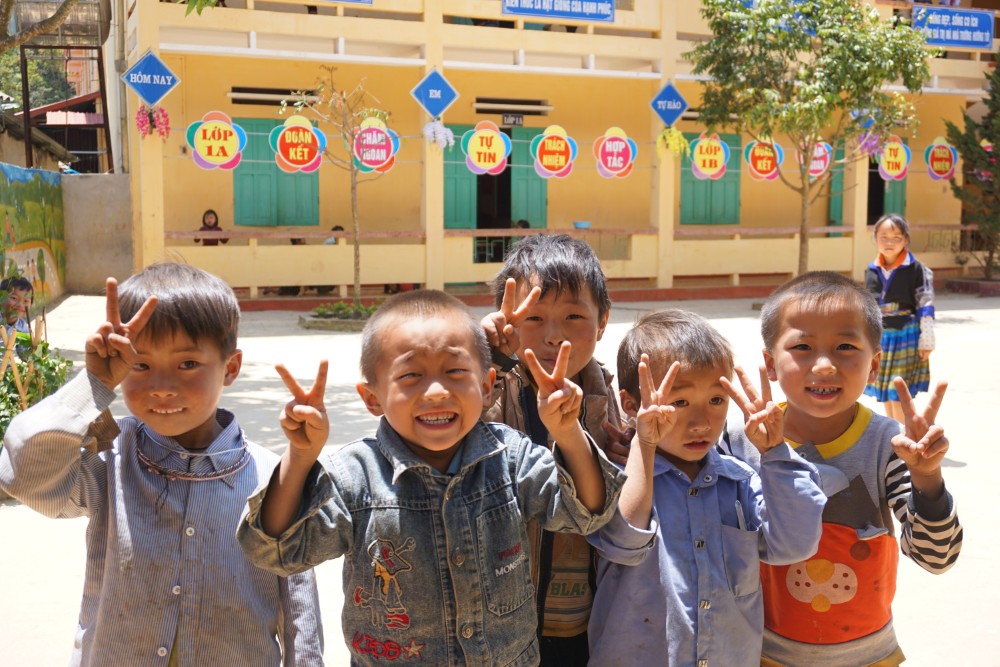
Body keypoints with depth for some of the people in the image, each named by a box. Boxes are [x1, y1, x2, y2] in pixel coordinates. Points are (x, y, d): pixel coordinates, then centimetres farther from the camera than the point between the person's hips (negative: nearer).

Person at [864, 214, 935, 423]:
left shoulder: (915, 269, -9)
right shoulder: (872, 271, 4)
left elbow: (926, 308, -8)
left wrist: (926, 341, -10)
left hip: (906, 336, -5)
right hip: (880, 337, 5)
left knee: (899, 395, -7)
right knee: (886, 396, 12)